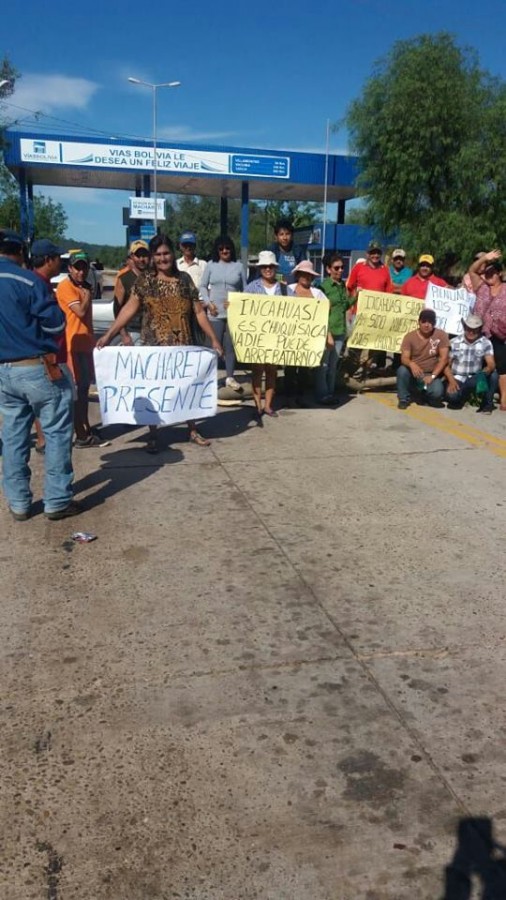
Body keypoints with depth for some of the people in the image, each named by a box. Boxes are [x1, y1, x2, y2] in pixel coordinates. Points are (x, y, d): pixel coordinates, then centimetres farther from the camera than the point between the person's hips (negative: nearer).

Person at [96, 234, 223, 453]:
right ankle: (153, 436, 18)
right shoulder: (144, 281, -3)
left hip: (183, 345, 2)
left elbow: (199, 312, 5)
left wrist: (213, 339, 2)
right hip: (154, 346, -2)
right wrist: (108, 335, -16)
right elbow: (129, 309, -8)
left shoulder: (184, 279, 4)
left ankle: (192, 431, 28)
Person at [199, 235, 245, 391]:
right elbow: (203, 286, 9)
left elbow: (245, 290, 8)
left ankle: (230, 377, 13)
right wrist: (208, 303, -4)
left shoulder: (238, 266, 7)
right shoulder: (211, 265, 6)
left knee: (231, 345, 4)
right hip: (215, 312, -1)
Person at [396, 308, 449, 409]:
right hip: (414, 373, 1)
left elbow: (443, 358, -10)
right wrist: (411, 364, -39)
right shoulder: (409, 336, -5)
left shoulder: (441, 335, -6)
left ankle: (424, 393, 8)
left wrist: (432, 376, -22)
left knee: (437, 392, -31)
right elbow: (404, 358, -14)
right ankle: (404, 399, -8)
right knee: (402, 370, -33)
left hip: (430, 374, -1)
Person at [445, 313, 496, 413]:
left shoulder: (486, 343, -4)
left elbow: (491, 364, -15)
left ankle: (487, 403, -7)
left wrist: (485, 372, -38)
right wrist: (451, 381, -19)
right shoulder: (454, 342, -2)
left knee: (492, 373, -29)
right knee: (452, 396, -33)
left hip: (474, 379, 1)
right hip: (457, 379, -1)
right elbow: (446, 365, -1)